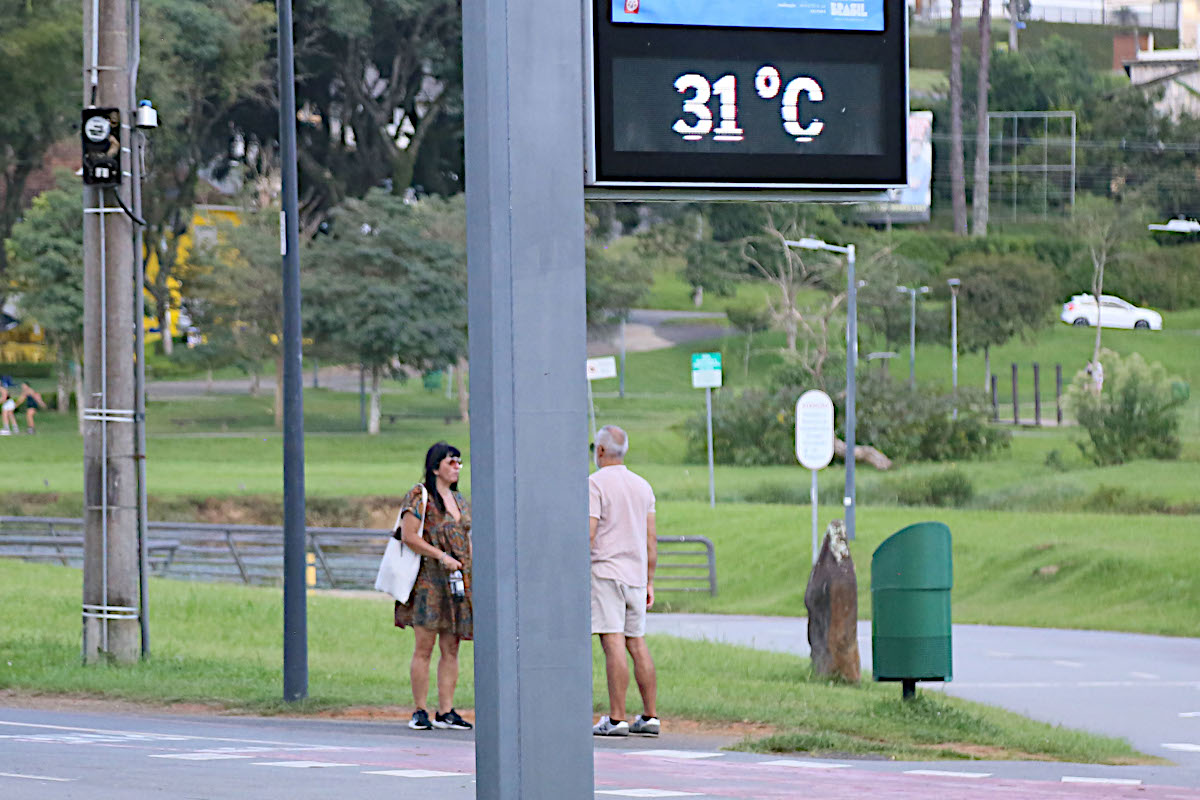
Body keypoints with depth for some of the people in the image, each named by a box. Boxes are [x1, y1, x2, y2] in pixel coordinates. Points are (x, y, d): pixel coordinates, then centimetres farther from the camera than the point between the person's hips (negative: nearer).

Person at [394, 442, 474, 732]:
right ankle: (419, 712, -2)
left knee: (451, 648, 5)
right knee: (424, 647, -6)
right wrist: (441, 556, -18)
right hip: (428, 580, -7)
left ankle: (446, 711, 8)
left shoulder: (458, 500, 17)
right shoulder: (419, 497, -6)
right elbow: (409, 536, -14)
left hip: (458, 583, 7)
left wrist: (471, 568, 11)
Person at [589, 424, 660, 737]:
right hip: (635, 575, 6)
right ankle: (650, 717, 9)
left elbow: (588, 534, -13)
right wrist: (649, 582, 18)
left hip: (605, 571, -6)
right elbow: (651, 538, 14)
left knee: (613, 643, -11)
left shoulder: (595, 483, -6)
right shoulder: (642, 486, 14)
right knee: (637, 644, 10)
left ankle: (616, 719, -14)